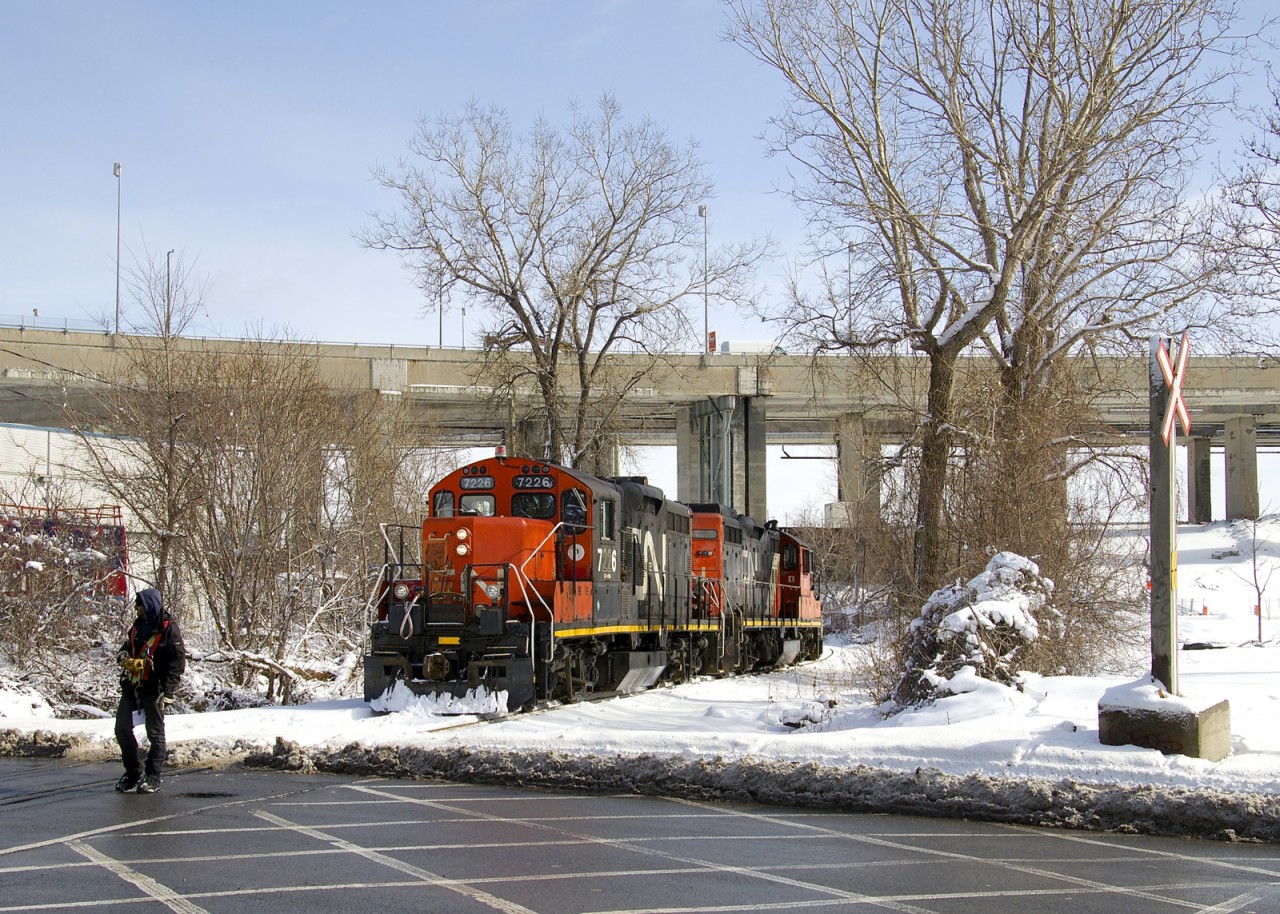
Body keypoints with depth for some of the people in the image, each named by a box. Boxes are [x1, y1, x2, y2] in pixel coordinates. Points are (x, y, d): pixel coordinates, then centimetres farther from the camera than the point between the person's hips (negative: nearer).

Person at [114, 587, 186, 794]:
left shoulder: (168, 628, -11)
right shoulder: (139, 624, 12)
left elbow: (178, 660, -14)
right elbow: (129, 644, 28)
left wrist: (168, 691, -20)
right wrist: (123, 654, 2)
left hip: (153, 689, -8)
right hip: (132, 686, 8)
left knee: (155, 732, 2)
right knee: (122, 729, 7)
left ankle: (152, 778, 9)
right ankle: (133, 773, 19)